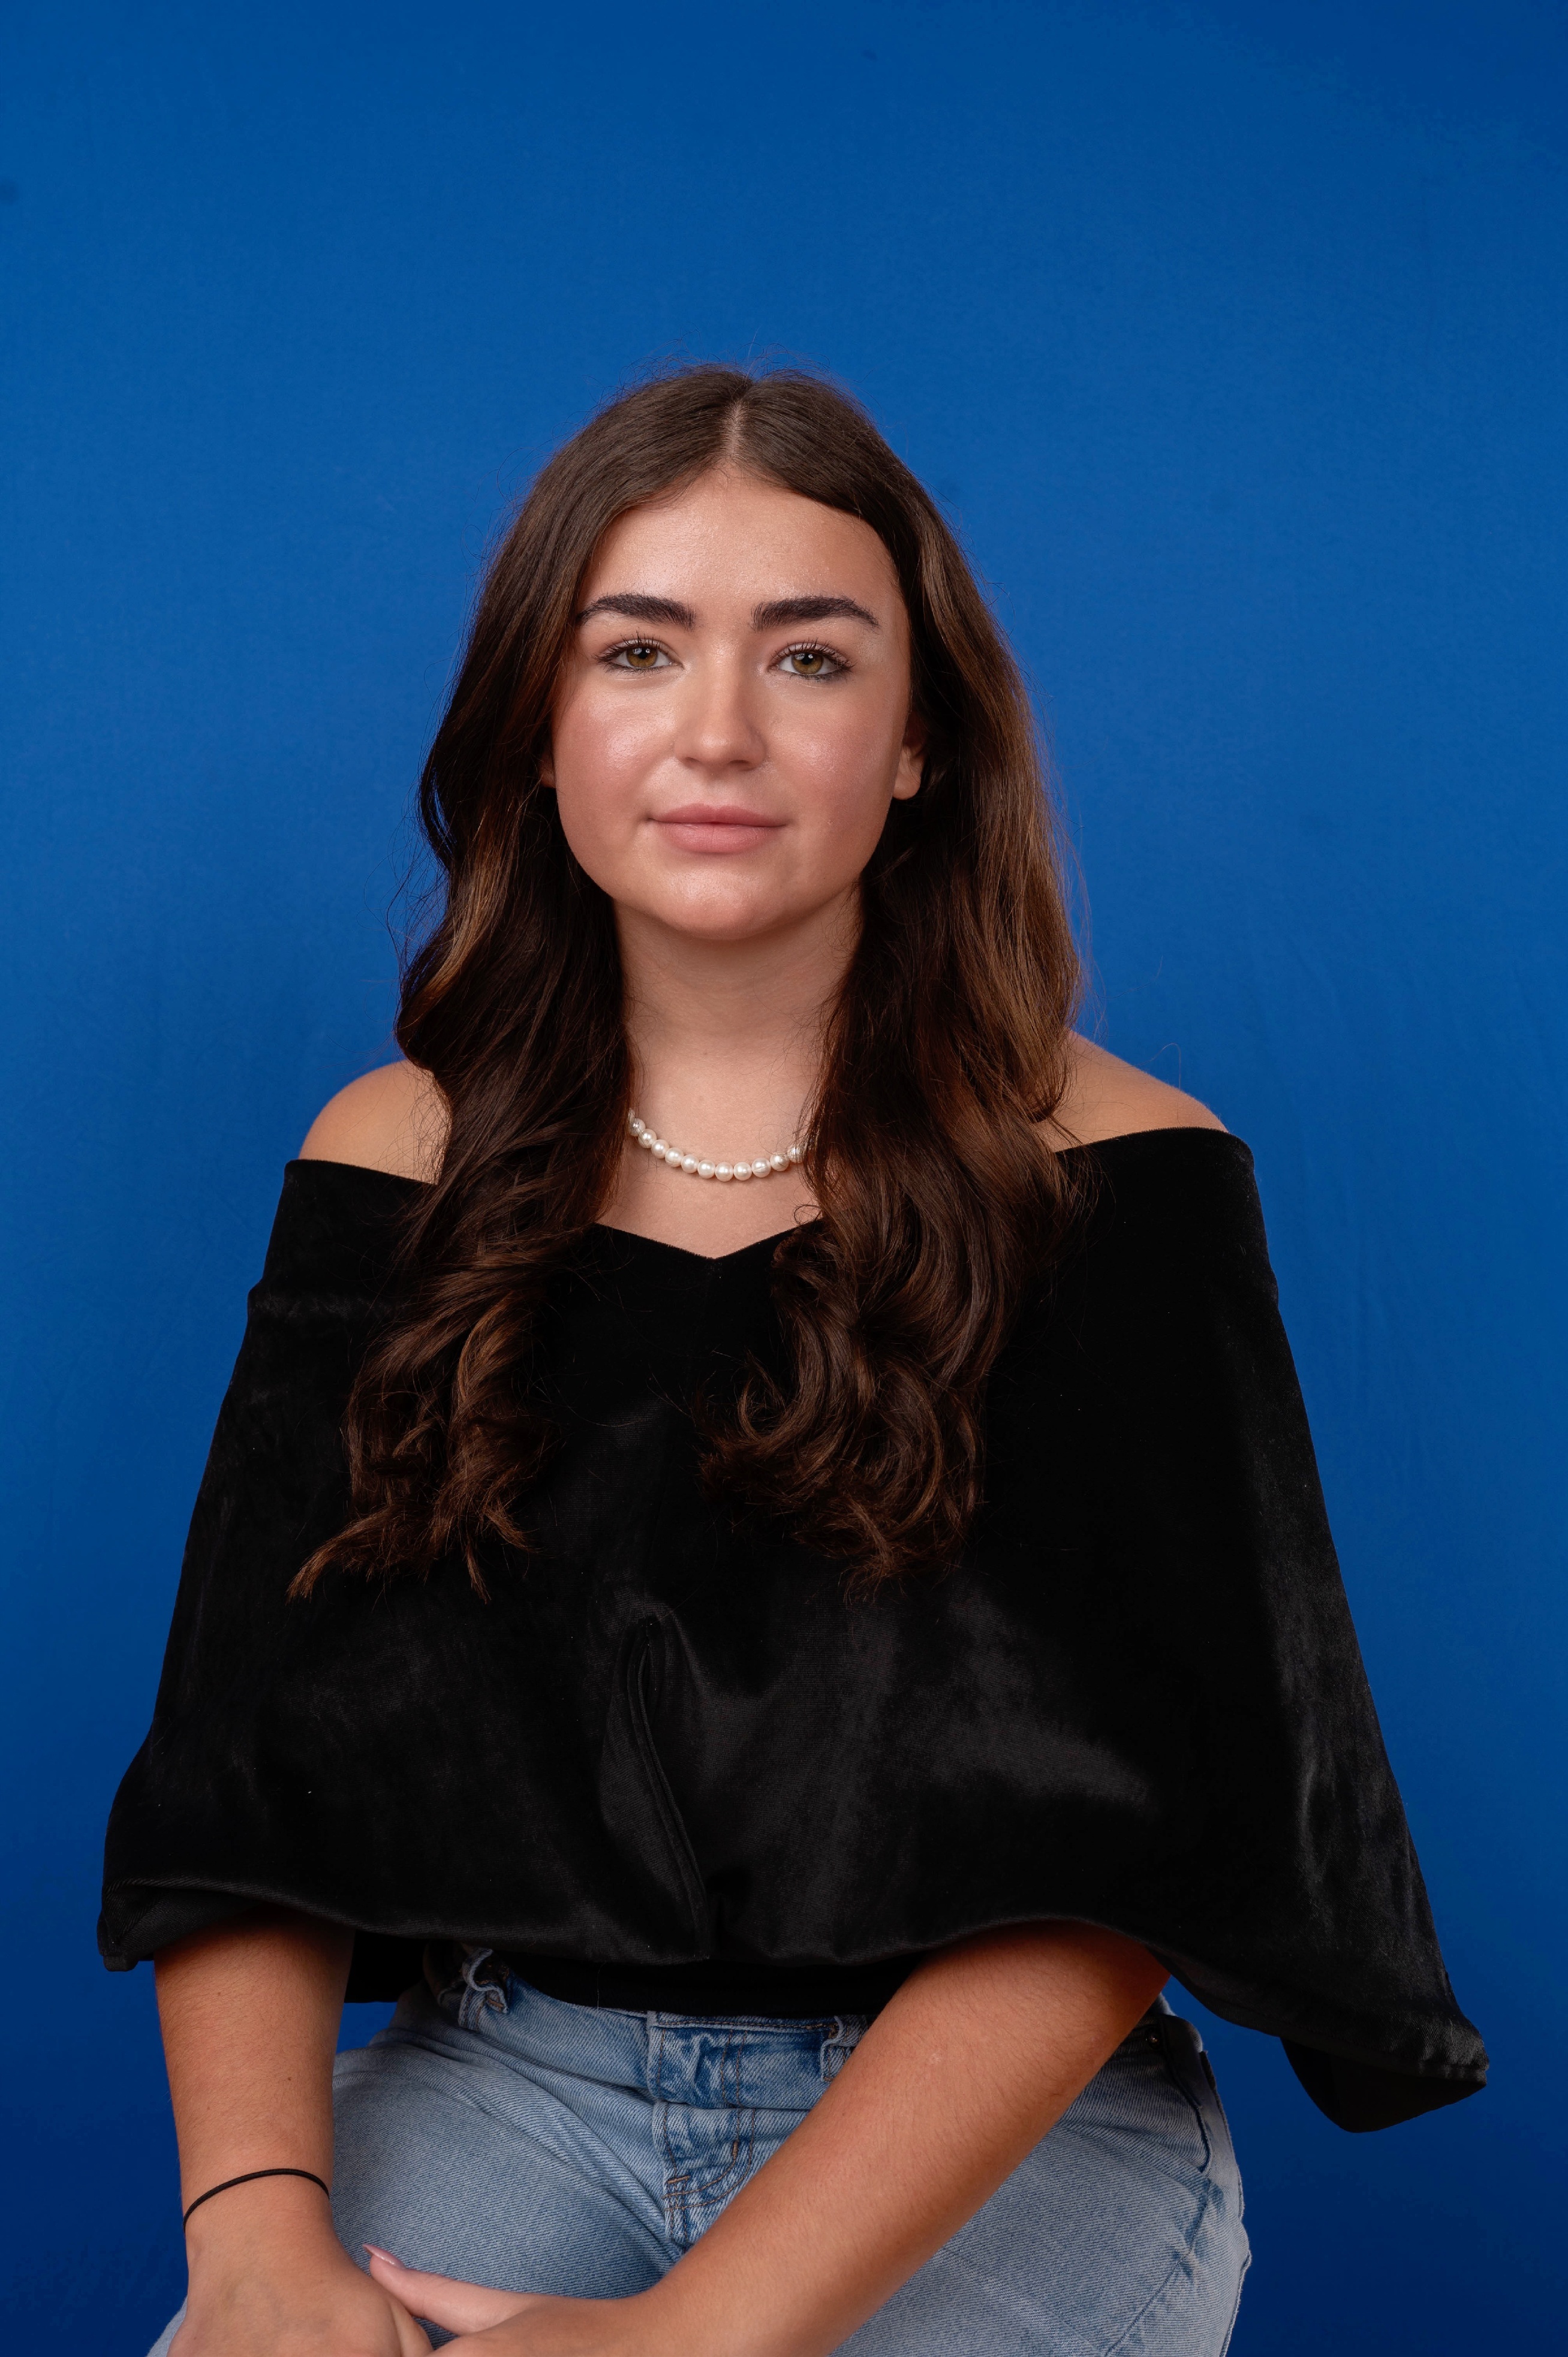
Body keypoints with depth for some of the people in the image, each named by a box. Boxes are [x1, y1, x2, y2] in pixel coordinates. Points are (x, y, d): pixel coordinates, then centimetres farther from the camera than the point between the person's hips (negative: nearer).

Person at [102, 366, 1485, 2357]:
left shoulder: (1110, 1182, -6)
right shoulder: (398, 1163, 4)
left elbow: (1117, 1838, -13)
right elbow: (238, 1776, 0)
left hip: (1005, 2134, -1)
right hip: (504, 2074, 2)